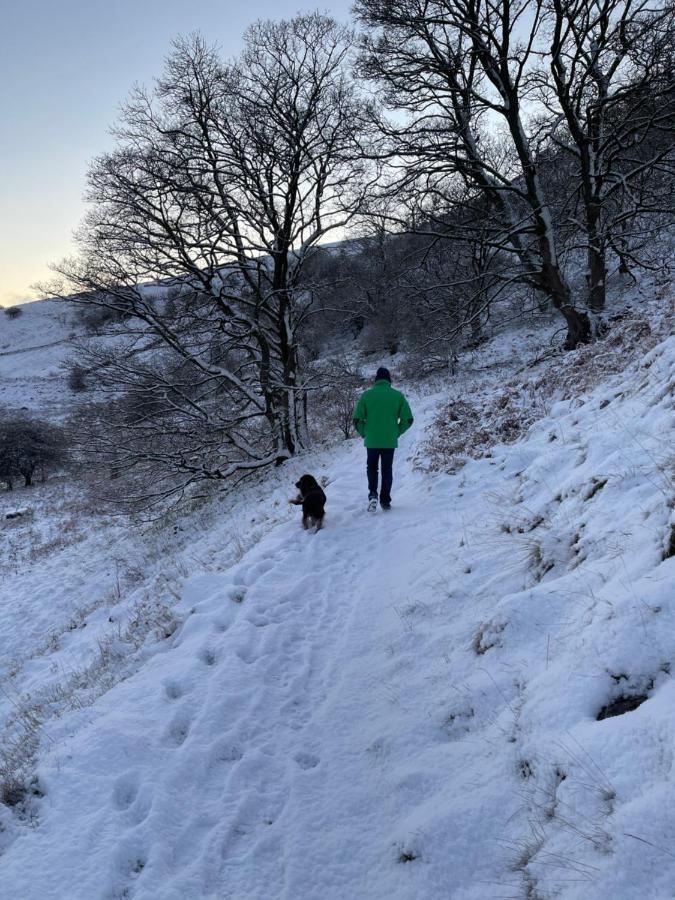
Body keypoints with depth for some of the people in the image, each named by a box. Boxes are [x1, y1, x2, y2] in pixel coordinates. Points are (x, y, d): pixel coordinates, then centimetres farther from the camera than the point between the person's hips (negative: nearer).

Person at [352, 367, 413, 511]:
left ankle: (372, 494, -1)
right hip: (390, 441, 0)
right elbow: (408, 419, -4)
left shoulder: (366, 395, -3)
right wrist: (397, 433, 9)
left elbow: (357, 419, -6)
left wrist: (364, 434, 8)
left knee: (372, 467, 18)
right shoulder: (398, 396, -2)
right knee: (387, 470, 12)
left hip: (371, 441, 0)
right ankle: (385, 501, 13)